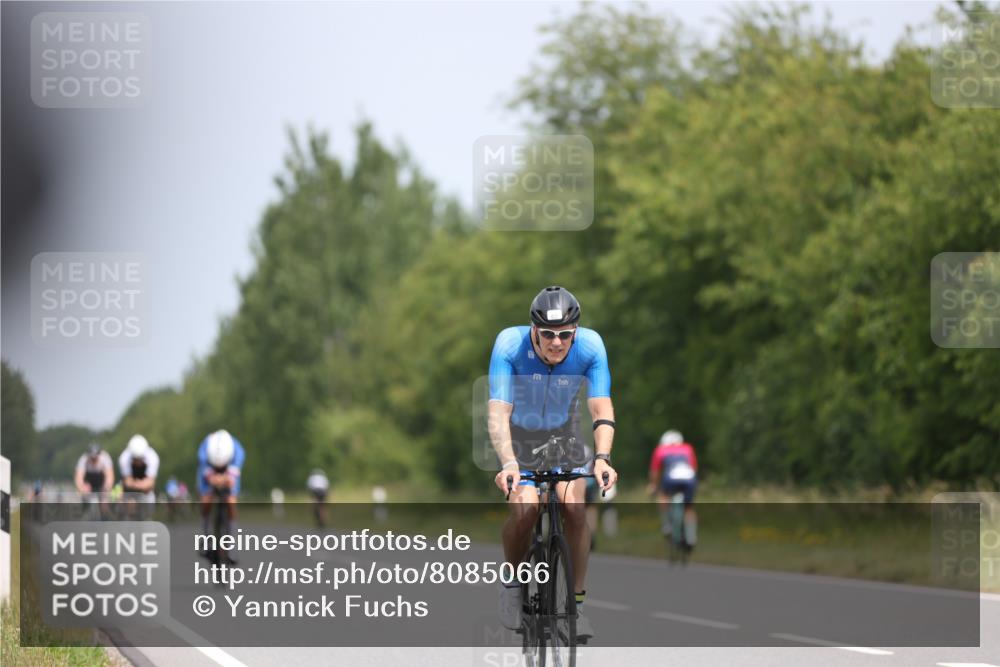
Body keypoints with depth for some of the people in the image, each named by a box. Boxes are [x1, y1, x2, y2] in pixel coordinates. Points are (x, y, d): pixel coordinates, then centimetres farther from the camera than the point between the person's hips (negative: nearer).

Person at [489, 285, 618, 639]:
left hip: (563, 436, 2)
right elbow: (498, 412, -35)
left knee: (575, 507, -20)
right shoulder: (510, 344, -30)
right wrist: (508, 463, -50)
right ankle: (512, 581, 3)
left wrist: (602, 457, -44)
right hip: (518, 438, -2)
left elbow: (602, 410, -27)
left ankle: (576, 602, -6)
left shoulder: (590, 345, -25)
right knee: (524, 507, -24)